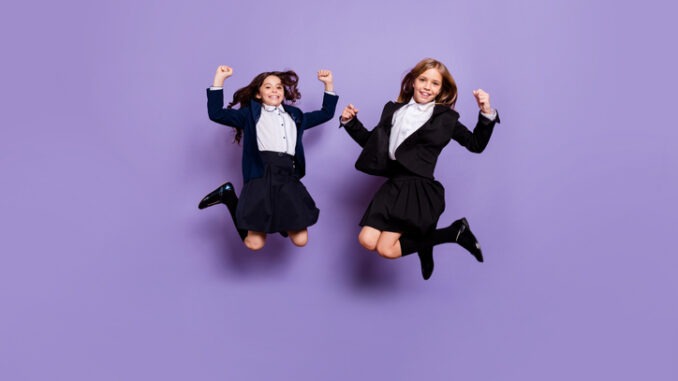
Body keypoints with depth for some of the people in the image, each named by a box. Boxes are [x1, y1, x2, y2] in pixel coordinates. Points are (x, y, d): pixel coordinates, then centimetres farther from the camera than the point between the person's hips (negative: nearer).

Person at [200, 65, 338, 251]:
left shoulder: (295, 116, 27)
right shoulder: (251, 114, 15)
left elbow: (326, 113, 35)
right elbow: (216, 114, 6)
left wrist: (329, 84, 28)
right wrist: (219, 79, 2)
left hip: (289, 178, 4)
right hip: (262, 176, -4)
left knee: (300, 240, -7)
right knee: (254, 243, -9)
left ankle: (282, 221, 24)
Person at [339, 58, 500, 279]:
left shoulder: (445, 118, 5)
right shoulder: (393, 110, 16)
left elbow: (476, 144, 8)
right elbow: (371, 141, 22)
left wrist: (487, 115, -6)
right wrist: (350, 122, 10)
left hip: (420, 187, -5)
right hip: (394, 185, 5)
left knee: (386, 249, -14)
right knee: (367, 241, -9)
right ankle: (423, 241, 12)